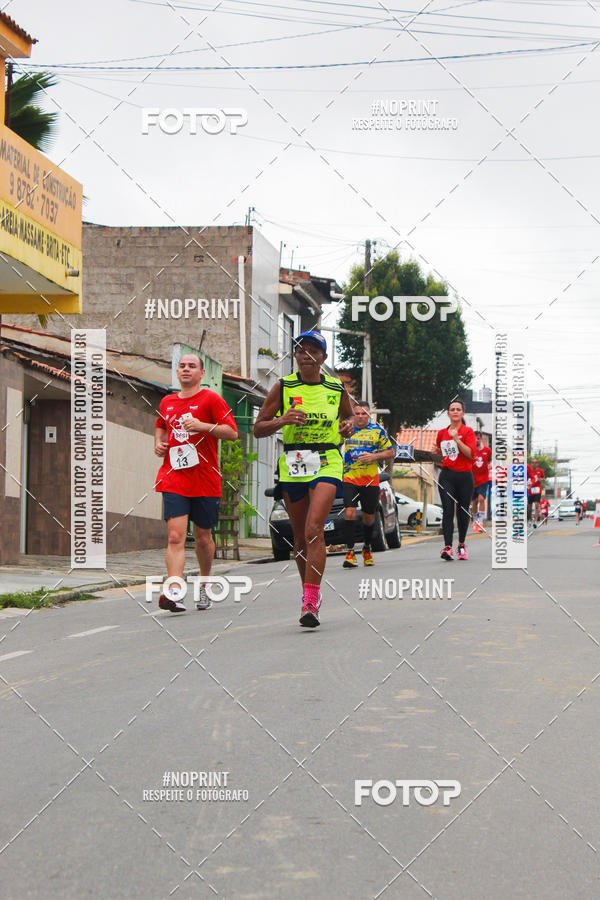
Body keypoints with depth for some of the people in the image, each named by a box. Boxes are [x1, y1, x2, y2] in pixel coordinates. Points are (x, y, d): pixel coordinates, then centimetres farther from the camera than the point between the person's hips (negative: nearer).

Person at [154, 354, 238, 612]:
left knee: (203, 537, 10)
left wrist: (202, 425, -19)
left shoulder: (211, 399, -1)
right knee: (175, 536, -14)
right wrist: (158, 443, 14)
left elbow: (232, 432, -7)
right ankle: (175, 593, -24)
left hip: (205, 481, -2)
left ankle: (205, 585, 33)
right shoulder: (167, 402, 13)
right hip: (173, 479, 2)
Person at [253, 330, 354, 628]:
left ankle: (310, 603, -23)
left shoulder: (337, 389, 6)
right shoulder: (283, 387, 3)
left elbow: (348, 415, 25)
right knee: (300, 537, 9)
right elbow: (258, 428, 4)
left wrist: (349, 425, 2)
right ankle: (310, 590, 30)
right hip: (292, 465, 2)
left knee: (314, 530, -19)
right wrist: (282, 420, -16)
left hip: (326, 464, -2)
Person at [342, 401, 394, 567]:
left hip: (370, 480, 0)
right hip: (349, 479, 0)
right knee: (349, 512, -17)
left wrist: (374, 456, -11)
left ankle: (367, 548, 33)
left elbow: (390, 452, 4)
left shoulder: (378, 431, 2)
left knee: (368, 517, 9)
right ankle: (350, 551, -15)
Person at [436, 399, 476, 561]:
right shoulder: (442, 433, 11)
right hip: (446, 476, 2)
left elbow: (470, 453, -16)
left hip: (465, 476, -2)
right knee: (447, 511, -12)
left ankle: (461, 545, 26)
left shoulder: (468, 431, -1)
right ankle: (448, 547, -19)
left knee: (463, 512, 7)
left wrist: (456, 438, -20)